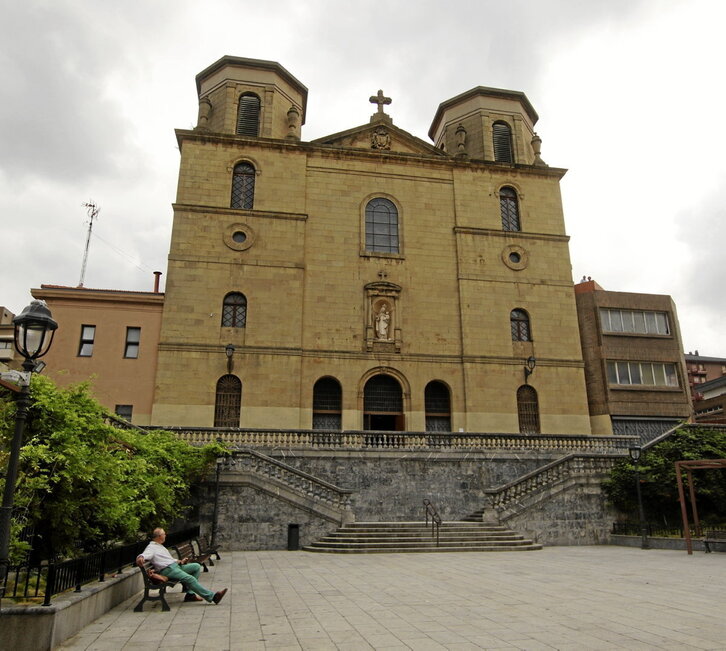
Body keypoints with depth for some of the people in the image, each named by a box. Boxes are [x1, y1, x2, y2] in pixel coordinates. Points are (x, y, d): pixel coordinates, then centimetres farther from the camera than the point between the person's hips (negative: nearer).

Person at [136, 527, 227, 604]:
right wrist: (140, 558, -49)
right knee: (190, 578, -24)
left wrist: (179, 561, 16)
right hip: (167, 570, -10)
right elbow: (145, 555, -26)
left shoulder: (160, 546, 25)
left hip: (175, 566, 10)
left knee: (196, 566, -1)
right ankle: (212, 596, -23)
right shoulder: (151, 547, -4)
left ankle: (190, 593, -4)